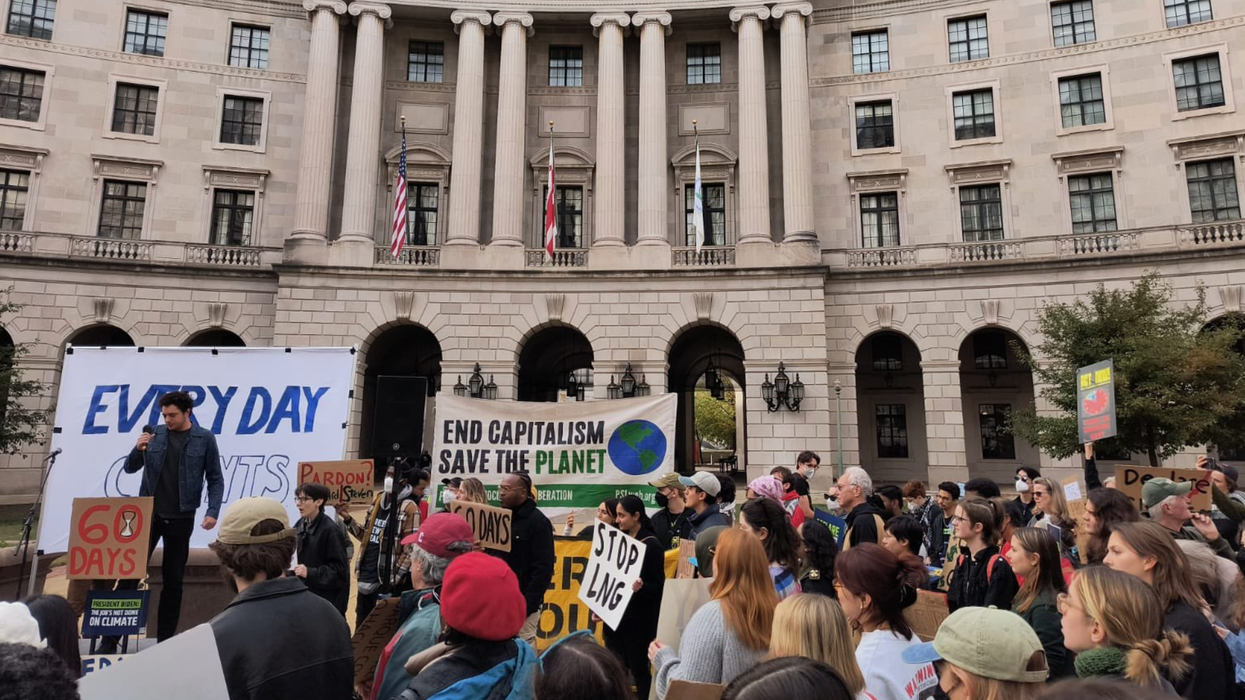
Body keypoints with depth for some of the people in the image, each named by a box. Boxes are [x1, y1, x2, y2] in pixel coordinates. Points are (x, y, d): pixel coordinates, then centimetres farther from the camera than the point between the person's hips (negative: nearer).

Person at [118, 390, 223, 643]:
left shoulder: (204, 439, -3)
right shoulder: (155, 434, 3)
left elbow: (215, 479, -2)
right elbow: (130, 468, 9)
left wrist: (212, 512, -13)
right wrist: (138, 449, -11)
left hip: (181, 518, -1)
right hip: (148, 513, 1)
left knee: (173, 579, 7)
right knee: (130, 573, -1)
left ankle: (165, 638, 17)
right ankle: (111, 638, 8)